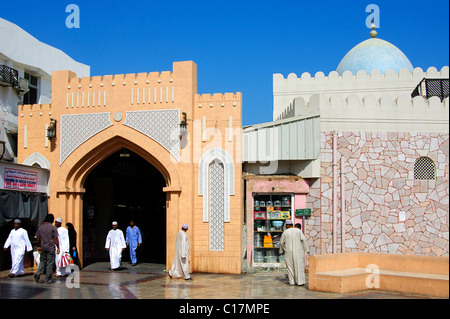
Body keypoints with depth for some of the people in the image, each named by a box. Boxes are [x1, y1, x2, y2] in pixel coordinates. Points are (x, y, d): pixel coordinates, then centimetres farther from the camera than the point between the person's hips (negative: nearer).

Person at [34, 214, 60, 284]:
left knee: (42, 261, 17)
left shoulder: (40, 227, 6)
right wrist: (58, 247, -3)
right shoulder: (53, 228, -7)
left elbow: (38, 238, 9)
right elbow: (55, 239, -9)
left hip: (43, 247, 4)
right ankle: (48, 279, 5)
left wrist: (38, 246, 20)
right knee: (50, 263, 2)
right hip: (51, 248, -4)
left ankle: (38, 273, -6)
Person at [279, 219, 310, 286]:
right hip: (298, 251, 0)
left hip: (289, 252, 0)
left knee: (290, 266, 8)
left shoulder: (285, 232, 0)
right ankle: (300, 281, -3)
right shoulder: (298, 231, 1)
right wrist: (307, 250, -3)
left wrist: (281, 251, 21)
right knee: (299, 266, 2)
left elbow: (281, 242, 5)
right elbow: (303, 240, -6)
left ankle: (292, 281, 8)